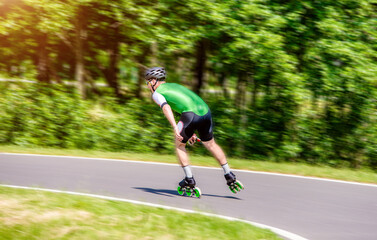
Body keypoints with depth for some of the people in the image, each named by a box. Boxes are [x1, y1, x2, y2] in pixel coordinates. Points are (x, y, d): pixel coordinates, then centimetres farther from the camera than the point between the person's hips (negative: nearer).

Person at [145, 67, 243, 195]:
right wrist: (192, 132, 40)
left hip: (191, 114, -7)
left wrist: (175, 128, -21)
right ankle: (229, 176, 26)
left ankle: (189, 180, 14)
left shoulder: (156, 93, 10)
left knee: (179, 145, 15)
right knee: (211, 144, 24)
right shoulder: (174, 85, 34)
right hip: (205, 111, 7)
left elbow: (166, 107, -11)